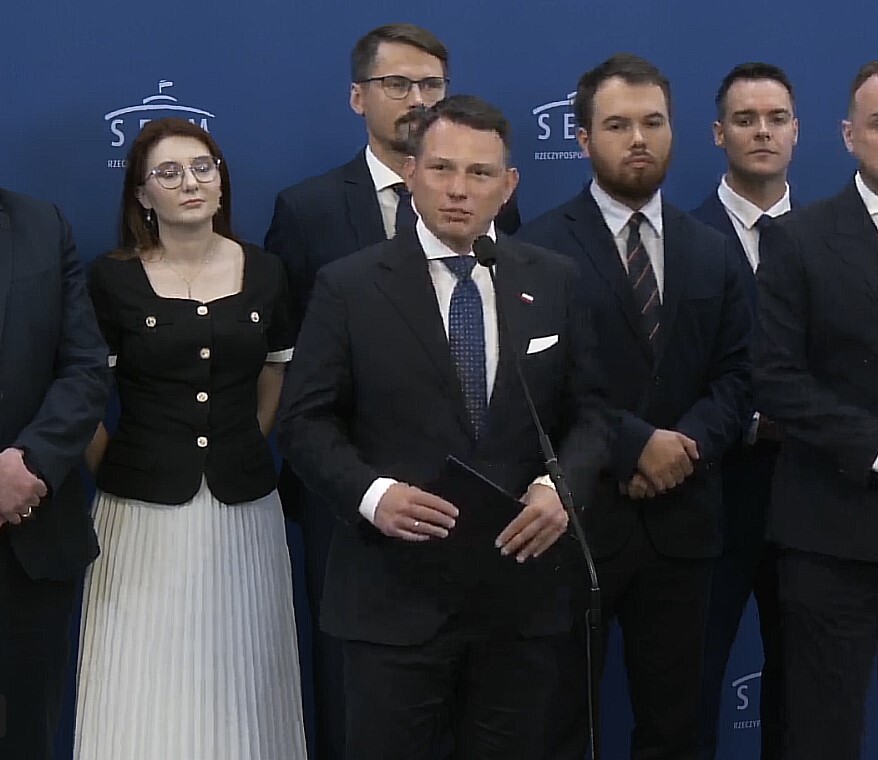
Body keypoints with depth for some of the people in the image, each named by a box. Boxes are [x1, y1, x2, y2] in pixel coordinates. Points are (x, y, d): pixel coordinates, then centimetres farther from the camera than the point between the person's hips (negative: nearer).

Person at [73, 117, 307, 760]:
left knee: (236, 680, 7)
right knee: (144, 690, -1)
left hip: (243, 508, 3)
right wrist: (114, 468, 3)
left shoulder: (266, 274, 7)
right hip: (143, 512, -2)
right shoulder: (113, 278, -2)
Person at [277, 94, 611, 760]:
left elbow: (587, 410, 8)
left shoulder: (553, 281, 5)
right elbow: (305, 421, -2)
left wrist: (562, 485, -12)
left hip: (523, 587, 3)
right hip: (395, 593, -2)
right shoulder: (349, 287, -3)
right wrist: (371, 493, -19)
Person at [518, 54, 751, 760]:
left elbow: (736, 372, 8)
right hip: (576, 516, -4)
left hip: (682, 519, 4)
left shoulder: (713, 252, 11)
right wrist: (636, 444, -16)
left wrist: (689, 443, -10)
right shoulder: (540, 247, -6)